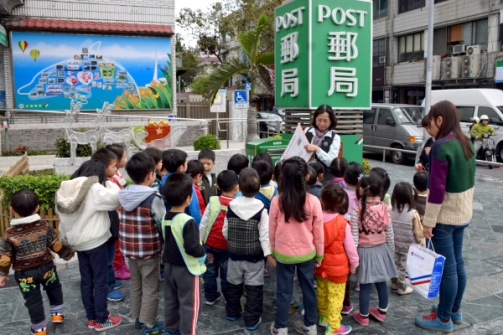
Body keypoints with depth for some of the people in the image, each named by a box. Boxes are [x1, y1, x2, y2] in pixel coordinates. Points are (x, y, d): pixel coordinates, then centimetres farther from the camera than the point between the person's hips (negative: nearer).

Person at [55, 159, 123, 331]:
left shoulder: (68, 190, 2)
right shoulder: (95, 189, -19)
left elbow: (63, 217, 5)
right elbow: (116, 198, -19)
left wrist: (67, 238, 13)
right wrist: (111, 184, -3)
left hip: (78, 242, 7)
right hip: (95, 241, -7)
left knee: (86, 280, 16)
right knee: (100, 281, 5)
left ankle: (91, 318, 27)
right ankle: (101, 320, 15)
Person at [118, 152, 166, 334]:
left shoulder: (124, 195, 2)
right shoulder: (153, 198, -18)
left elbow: (122, 219, 9)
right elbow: (164, 224, -17)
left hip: (130, 248, 7)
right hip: (149, 250, -7)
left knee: (135, 284, 19)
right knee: (150, 287, 6)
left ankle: (137, 318, 33)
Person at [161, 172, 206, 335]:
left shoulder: (165, 218, -1)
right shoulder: (188, 222, -26)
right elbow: (192, 248, -29)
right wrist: (203, 251, -11)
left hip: (169, 265, 8)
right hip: (187, 269, -8)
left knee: (170, 300, 21)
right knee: (189, 304, 7)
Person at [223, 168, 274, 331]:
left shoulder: (231, 206, -5)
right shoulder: (261, 209, -13)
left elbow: (225, 231, 3)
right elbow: (264, 234, -17)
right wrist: (269, 254, -13)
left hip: (234, 253, 4)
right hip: (254, 255, -3)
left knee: (233, 283, 20)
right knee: (254, 288, 5)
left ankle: (232, 312, 36)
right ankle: (252, 320, 11)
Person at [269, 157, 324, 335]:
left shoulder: (277, 201, -15)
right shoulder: (313, 201, -15)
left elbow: (272, 230, -3)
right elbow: (318, 231, -5)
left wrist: (273, 250, 13)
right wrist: (319, 254, 9)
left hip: (283, 253, 0)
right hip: (306, 253, 1)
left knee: (284, 291, 13)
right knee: (308, 289, 18)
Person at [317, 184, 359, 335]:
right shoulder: (343, 223, -21)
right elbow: (350, 246, -12)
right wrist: (354, 263, 3)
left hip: (320, 265, 5)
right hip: (337, 267, -4)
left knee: (322, 293, 20)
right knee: (335, 296, 7)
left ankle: (324, 317, 39)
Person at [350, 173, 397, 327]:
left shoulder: (356, 211, -19)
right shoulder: (385, 208, -8)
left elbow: (354, 238, -16)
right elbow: (389, 234, 0)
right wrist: (391, 251, 15)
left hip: (364, 251, -4)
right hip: (381, 250, 4)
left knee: (365, 285, 9)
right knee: (381, 282, 19)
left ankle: (363, 316, 25)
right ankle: (382, 311, 38)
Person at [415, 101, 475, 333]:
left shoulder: (442, 146, -21)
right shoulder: (465, 143, 7)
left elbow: (437, 188, -22)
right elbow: (466, 180, 14)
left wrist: (428, 221, -16)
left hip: (445, 215, -9)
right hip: (463, 213, 9)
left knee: (447, 267, 2)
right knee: (457, 263, 18)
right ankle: (455, 310, 33)